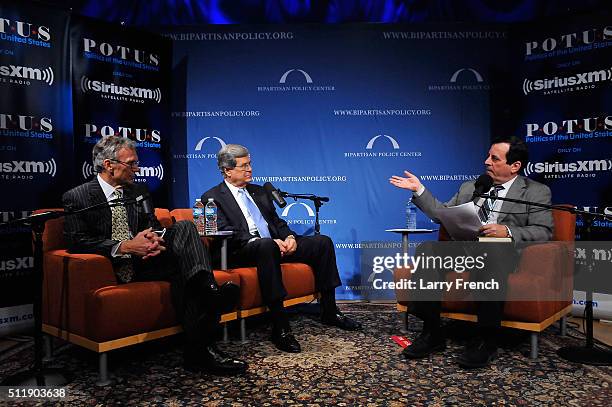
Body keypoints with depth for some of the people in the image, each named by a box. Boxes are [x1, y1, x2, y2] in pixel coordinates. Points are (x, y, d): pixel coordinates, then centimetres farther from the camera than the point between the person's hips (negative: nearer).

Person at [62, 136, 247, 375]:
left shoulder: (138, 192, 18)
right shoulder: (76, 198, 1)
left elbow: (154, 226, 18)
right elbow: (76, 241, -10)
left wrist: (153, 239, -10)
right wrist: (124, 246, -22)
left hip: (143, 259, 5)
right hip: (113, 270, -5)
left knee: (184, 227, -23)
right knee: (181, 263, -31)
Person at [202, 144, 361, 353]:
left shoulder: (259, 192, 24)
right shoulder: (212, 197, 1)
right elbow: (227, 234, -12)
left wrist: (290, 237, -3)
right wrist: (271, 242, -21)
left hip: (275, 245, 7)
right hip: (241, 253, -7)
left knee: (323, 242, -6)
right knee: (266, 245, -41)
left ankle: (329, 311, 2)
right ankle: (280, 327, -38)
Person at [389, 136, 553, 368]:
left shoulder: (537, 192, 9)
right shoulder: (470, 187, 21)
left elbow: (543, 232, -2)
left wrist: (508, 232, -18)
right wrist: (419, 190, 11)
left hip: (503, 254, -4)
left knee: (491, 256, -40)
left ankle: (487, 340, -24)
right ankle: (432, 333, -17)